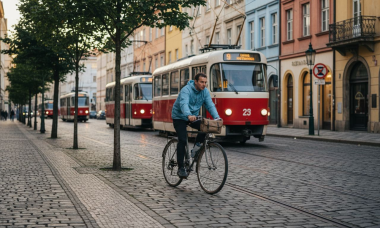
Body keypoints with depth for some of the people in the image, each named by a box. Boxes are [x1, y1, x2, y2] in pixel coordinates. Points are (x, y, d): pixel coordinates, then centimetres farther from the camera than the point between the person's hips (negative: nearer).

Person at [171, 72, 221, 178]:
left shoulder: (205, 91, -6)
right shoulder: (186, 90, -25)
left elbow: (210, 105, -15)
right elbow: (183, 104, -42)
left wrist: (216, 117, -32)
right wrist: (189, 115, -61)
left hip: (193, 117, 5)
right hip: (179, 117, -5)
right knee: (182, 140, -18)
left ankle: (197, 145, 2)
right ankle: (181, 168, -11)